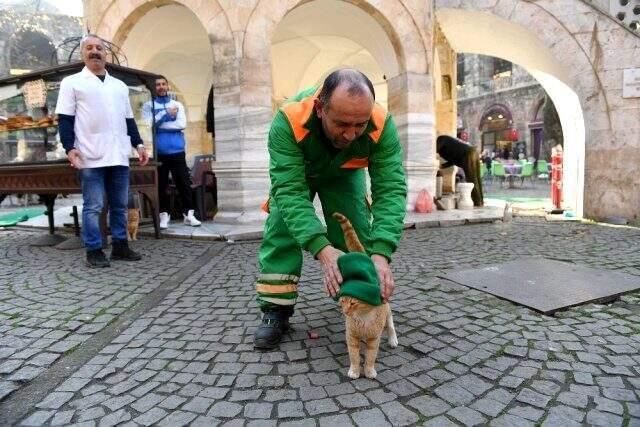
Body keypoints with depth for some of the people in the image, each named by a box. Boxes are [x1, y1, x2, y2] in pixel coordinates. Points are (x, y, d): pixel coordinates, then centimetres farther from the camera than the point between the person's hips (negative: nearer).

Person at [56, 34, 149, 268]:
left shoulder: (120, 86, 20)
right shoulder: (72, 82, 7)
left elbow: (129, 119, 21)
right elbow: (65, 119, -1)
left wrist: (138, 144, 10)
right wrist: (70, 148, -13)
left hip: (119, 156, 5)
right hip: (91, 157, -4)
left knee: (120, 205, 8)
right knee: (93, 207, -1)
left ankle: (120, 246, 17)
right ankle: (94, 251, 7)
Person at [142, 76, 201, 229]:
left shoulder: (177, 105, 11)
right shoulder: (148, 105, 7)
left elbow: (182, 124, -5)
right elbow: (147, 124, -9)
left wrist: (158, 125, -8)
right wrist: (166, 113, -10)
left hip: (177, 151, 1)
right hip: (159, 152, -1)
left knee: (184, 183, 1)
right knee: (161, 185, 4)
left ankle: (188, 214, 7)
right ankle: (164, 215, 12)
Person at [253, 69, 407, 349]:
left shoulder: (382, 125, -38)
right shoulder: (288, 122, -43)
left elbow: (391, 189, -39)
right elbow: (290, 191, -47)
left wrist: (381, 252, -53)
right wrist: (321, 249, -60)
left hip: (344, 174, 1)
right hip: (293, 172, -1)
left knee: (357, 234, -7)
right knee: (281, 233, -11)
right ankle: (276, 312, 1)